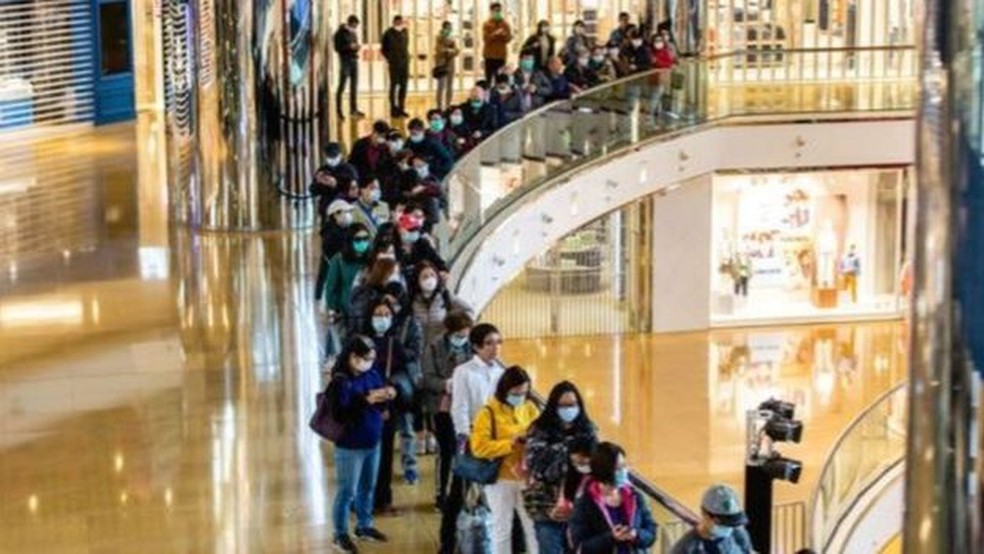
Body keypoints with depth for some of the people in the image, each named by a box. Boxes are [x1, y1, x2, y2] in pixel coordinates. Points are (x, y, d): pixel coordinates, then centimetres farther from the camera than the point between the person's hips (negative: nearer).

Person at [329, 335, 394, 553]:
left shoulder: (372, 374, 1)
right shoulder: (341, 381, -18)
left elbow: (380, 408, 9)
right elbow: (341, 413, -26)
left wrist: (387, 397, -13)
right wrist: (366, 400, -33)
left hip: (373, 442, 7)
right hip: (350, 446, -7)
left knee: (368, 487, 19)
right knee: (347, 491, 3)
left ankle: (364, 526, 35)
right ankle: (340, 535, 14)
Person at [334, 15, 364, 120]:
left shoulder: (353, 33, 14)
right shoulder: (340, 33, -7)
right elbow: (337, 48, -11)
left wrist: (357, 47, 0)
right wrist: (349, 47, -22)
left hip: (354, 60, 7)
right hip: (345, 61, -7)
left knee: (354, 86, 9)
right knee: (342, 86, -6)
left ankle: (353, 109, 16)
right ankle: (338, 110, -2)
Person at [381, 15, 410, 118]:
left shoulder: (405, 31, 9)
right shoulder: (389, 33, -6)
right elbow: (383, 48, -1)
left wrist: (407, 57, 9)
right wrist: (388, 59, -4)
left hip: (405, 62, 5)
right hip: (394, 63, -5)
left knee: (404, 86, 7)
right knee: (394, 85, -1)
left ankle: (401, 108, 15)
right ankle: (393, 109, 3)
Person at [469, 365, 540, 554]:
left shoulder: (530, 408, 4)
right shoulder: (489, 412, -11)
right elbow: (479, 447, -18)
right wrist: (510, 443, -21)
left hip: (527, 477, 4)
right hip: (500, 479, -4)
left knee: (533, 525, 6)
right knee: (502, 528, 7)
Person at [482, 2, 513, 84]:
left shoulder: (505, 24, 6)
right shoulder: (487, 24, -2)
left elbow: (509, 39, 2)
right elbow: (486, 39, -10)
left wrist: (504, 35, -19)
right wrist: (495, 34, -22)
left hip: (501, 55, 2)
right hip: (490, 55, -2)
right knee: (489, 77, -4)